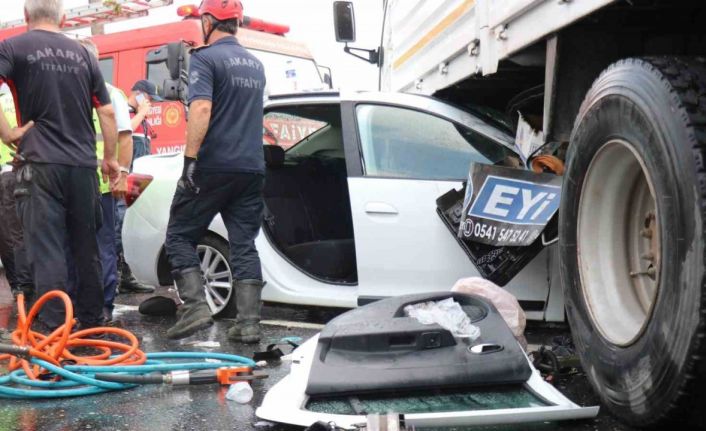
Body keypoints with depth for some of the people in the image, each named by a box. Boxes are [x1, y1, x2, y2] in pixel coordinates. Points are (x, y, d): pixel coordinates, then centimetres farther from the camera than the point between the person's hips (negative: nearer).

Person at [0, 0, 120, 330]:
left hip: (41, 164, -4)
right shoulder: (82, 54, 13)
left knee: (47, 251, -3)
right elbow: (107, 112, 12)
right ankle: (92, 324, 21)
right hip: (83, 165, 4)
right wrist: (110, 158, 20)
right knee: (87, 248, 13)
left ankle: (55, 331, -6)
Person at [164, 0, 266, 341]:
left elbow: (201, 109, -19)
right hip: (251, 168, 6)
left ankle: (195, 308, -3)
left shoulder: (205, 58, -6)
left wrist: (190, 159, -20)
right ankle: (249, 323, 4)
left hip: (213, 168, -6)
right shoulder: (255, 64, 17)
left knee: (179, 236, 7)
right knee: (244, 244, 7)